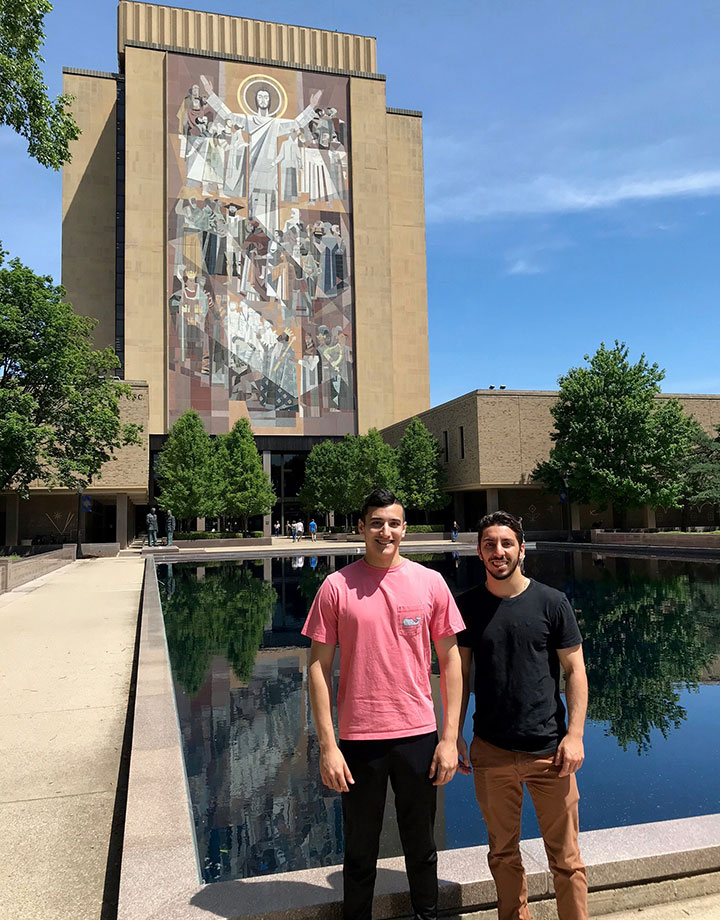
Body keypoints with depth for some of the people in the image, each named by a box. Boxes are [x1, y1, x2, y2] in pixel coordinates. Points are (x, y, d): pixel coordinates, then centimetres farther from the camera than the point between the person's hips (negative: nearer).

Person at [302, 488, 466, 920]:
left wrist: (450, 738, -1)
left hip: (419, 736, 1)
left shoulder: (430, 582, -2)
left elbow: (450, 660, 2)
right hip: (358, 739, -1)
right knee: (360, 850, 15)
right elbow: (319, 667, -4)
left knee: (422, 847, 19)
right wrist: (328, 746, -7)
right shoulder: (337, 586, -6)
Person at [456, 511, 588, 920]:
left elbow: (576, 671, -2)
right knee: (504, 853, 16)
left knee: (566, 858, 8)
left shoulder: (552, 603, -5)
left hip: (549, 749, -2)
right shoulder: (468, 606, 0)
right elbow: (459, 672, 6)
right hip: (491, 750, 2)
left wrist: (574, 735, -10)